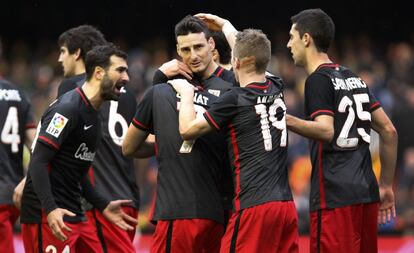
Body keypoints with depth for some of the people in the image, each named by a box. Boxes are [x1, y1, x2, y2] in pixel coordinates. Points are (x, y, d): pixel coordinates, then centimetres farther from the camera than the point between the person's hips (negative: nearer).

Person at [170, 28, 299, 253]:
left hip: (254, 206, -7)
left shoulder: (234, 99, -8)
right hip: (287, 204, 7)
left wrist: (186, 93, 17)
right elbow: (253, 56, 34)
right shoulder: (276, 90, 11)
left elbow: (187, 130, 1)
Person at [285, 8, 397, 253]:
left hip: (335, 197, -8)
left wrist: (285, 120, -28)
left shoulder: (319, 79, -5)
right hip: (366, 192, 8)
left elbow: (326, 131, -20)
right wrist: (386, 187, 23)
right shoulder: (352, 77, 19)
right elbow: (389, 131, 19)